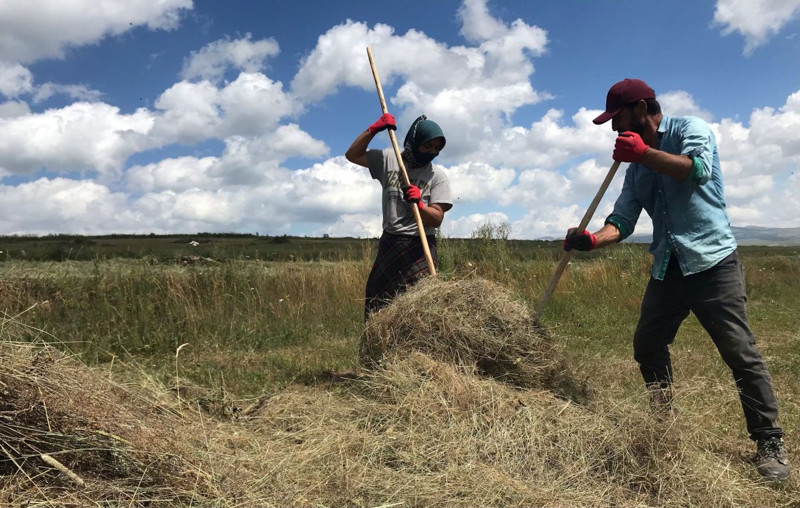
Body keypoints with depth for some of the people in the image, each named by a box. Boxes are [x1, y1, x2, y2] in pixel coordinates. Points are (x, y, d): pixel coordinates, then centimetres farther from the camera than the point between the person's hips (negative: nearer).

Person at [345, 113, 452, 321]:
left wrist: (418, 203, -29)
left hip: (419, 246, -3)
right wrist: (374, 129, -5)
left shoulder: (437, 176, -2)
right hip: (389, 243, 3)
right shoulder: (389, 159, 6)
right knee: (378, 299, 8)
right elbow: (353, 155, 6)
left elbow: (437, 219, -9)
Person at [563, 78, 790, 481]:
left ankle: (770, 444, 7)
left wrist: (644, 152, -22)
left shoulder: (690, 128, -2)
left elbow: (699, 169, -24)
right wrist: (593, 239, -13)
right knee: (647, 346, 9)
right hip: (667, 269, 7)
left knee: (740, 353, -6)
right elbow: (622, 220, 5)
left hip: (712, 261, -7)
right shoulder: (637, 166, 14)